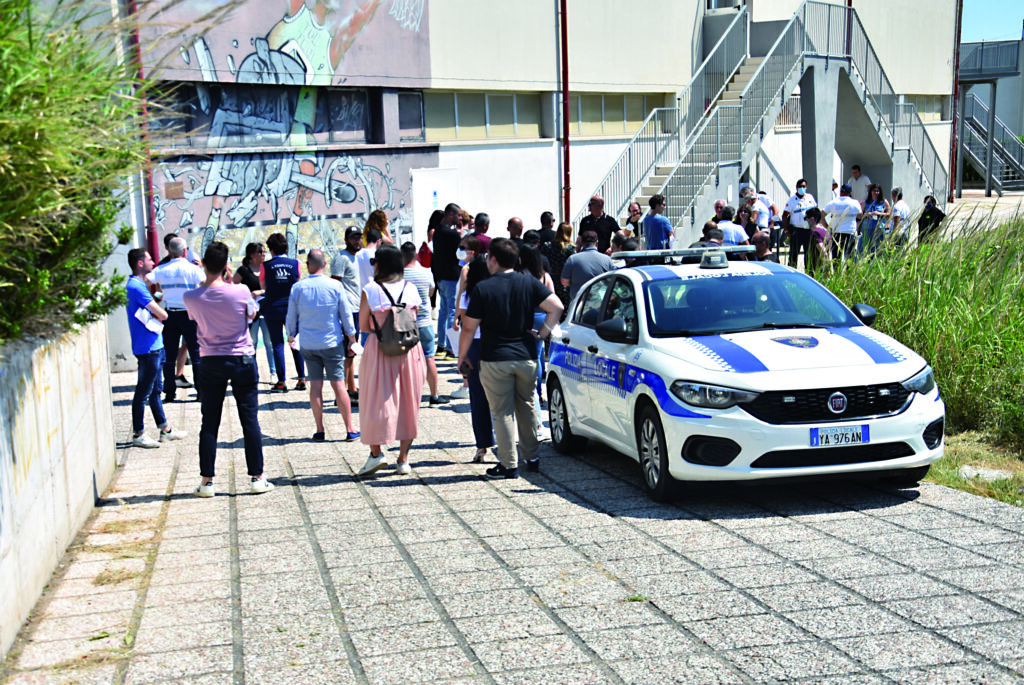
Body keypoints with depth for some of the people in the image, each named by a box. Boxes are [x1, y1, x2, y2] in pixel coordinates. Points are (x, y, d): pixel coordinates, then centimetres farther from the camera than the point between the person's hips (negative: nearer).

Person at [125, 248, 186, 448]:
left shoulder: (139, 284, 15)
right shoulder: (136, 286, -18)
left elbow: (155, 314, 16)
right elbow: (162, 315, -20)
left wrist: (152, 315, -3)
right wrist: (156, 316, -1)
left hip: (155, 346, 11)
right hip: (147, 347, -11)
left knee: (156, 390, 17)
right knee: (143, 392, -2)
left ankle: (165, 429, 25)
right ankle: (138, 434, 5)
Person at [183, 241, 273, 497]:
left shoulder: (192, 298, -10)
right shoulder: (240, 291, -14)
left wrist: (207, 281, 11)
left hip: (211, 363, 1)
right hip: (242, 360, -1)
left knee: (209, 423, 8)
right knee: (250, 420, 6)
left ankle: (207, 481, 10)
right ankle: (257, 478, 9)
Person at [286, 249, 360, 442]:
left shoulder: (297, 288, -3)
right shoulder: (336, 286, -6)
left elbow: (291, 317, 6)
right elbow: (346, 315, -1)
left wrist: (291, 336, 23)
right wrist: (352, 339, 10)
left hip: (308, 345, 1)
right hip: (332, 343, -1)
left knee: (315, 385, 5)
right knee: (338, 385, 1)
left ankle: (319, 431, 7)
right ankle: (349, 430, 4)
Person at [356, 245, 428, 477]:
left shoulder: (370, 291, -8)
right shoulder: (411, 289, 2)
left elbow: (363, 326, -3)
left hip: (379, 350, -3)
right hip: (409, 351, 3)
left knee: (376, 401, 8)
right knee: (408, 403, 10)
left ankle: (376, 452, 2)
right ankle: (403, 458, 13)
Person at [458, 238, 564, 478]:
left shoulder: (483, 288, -9)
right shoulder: (529, 283, 0)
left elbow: (469, 327, -6)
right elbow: (557, 307, -6)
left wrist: (462, 357, 6)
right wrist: (543, 333, 4)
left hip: (495, 359, -4)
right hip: (526, 357, 4)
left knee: (502, 413, 4)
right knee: (526, 407, 18)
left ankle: (509, 465, 6)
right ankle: (531, 458, 24)